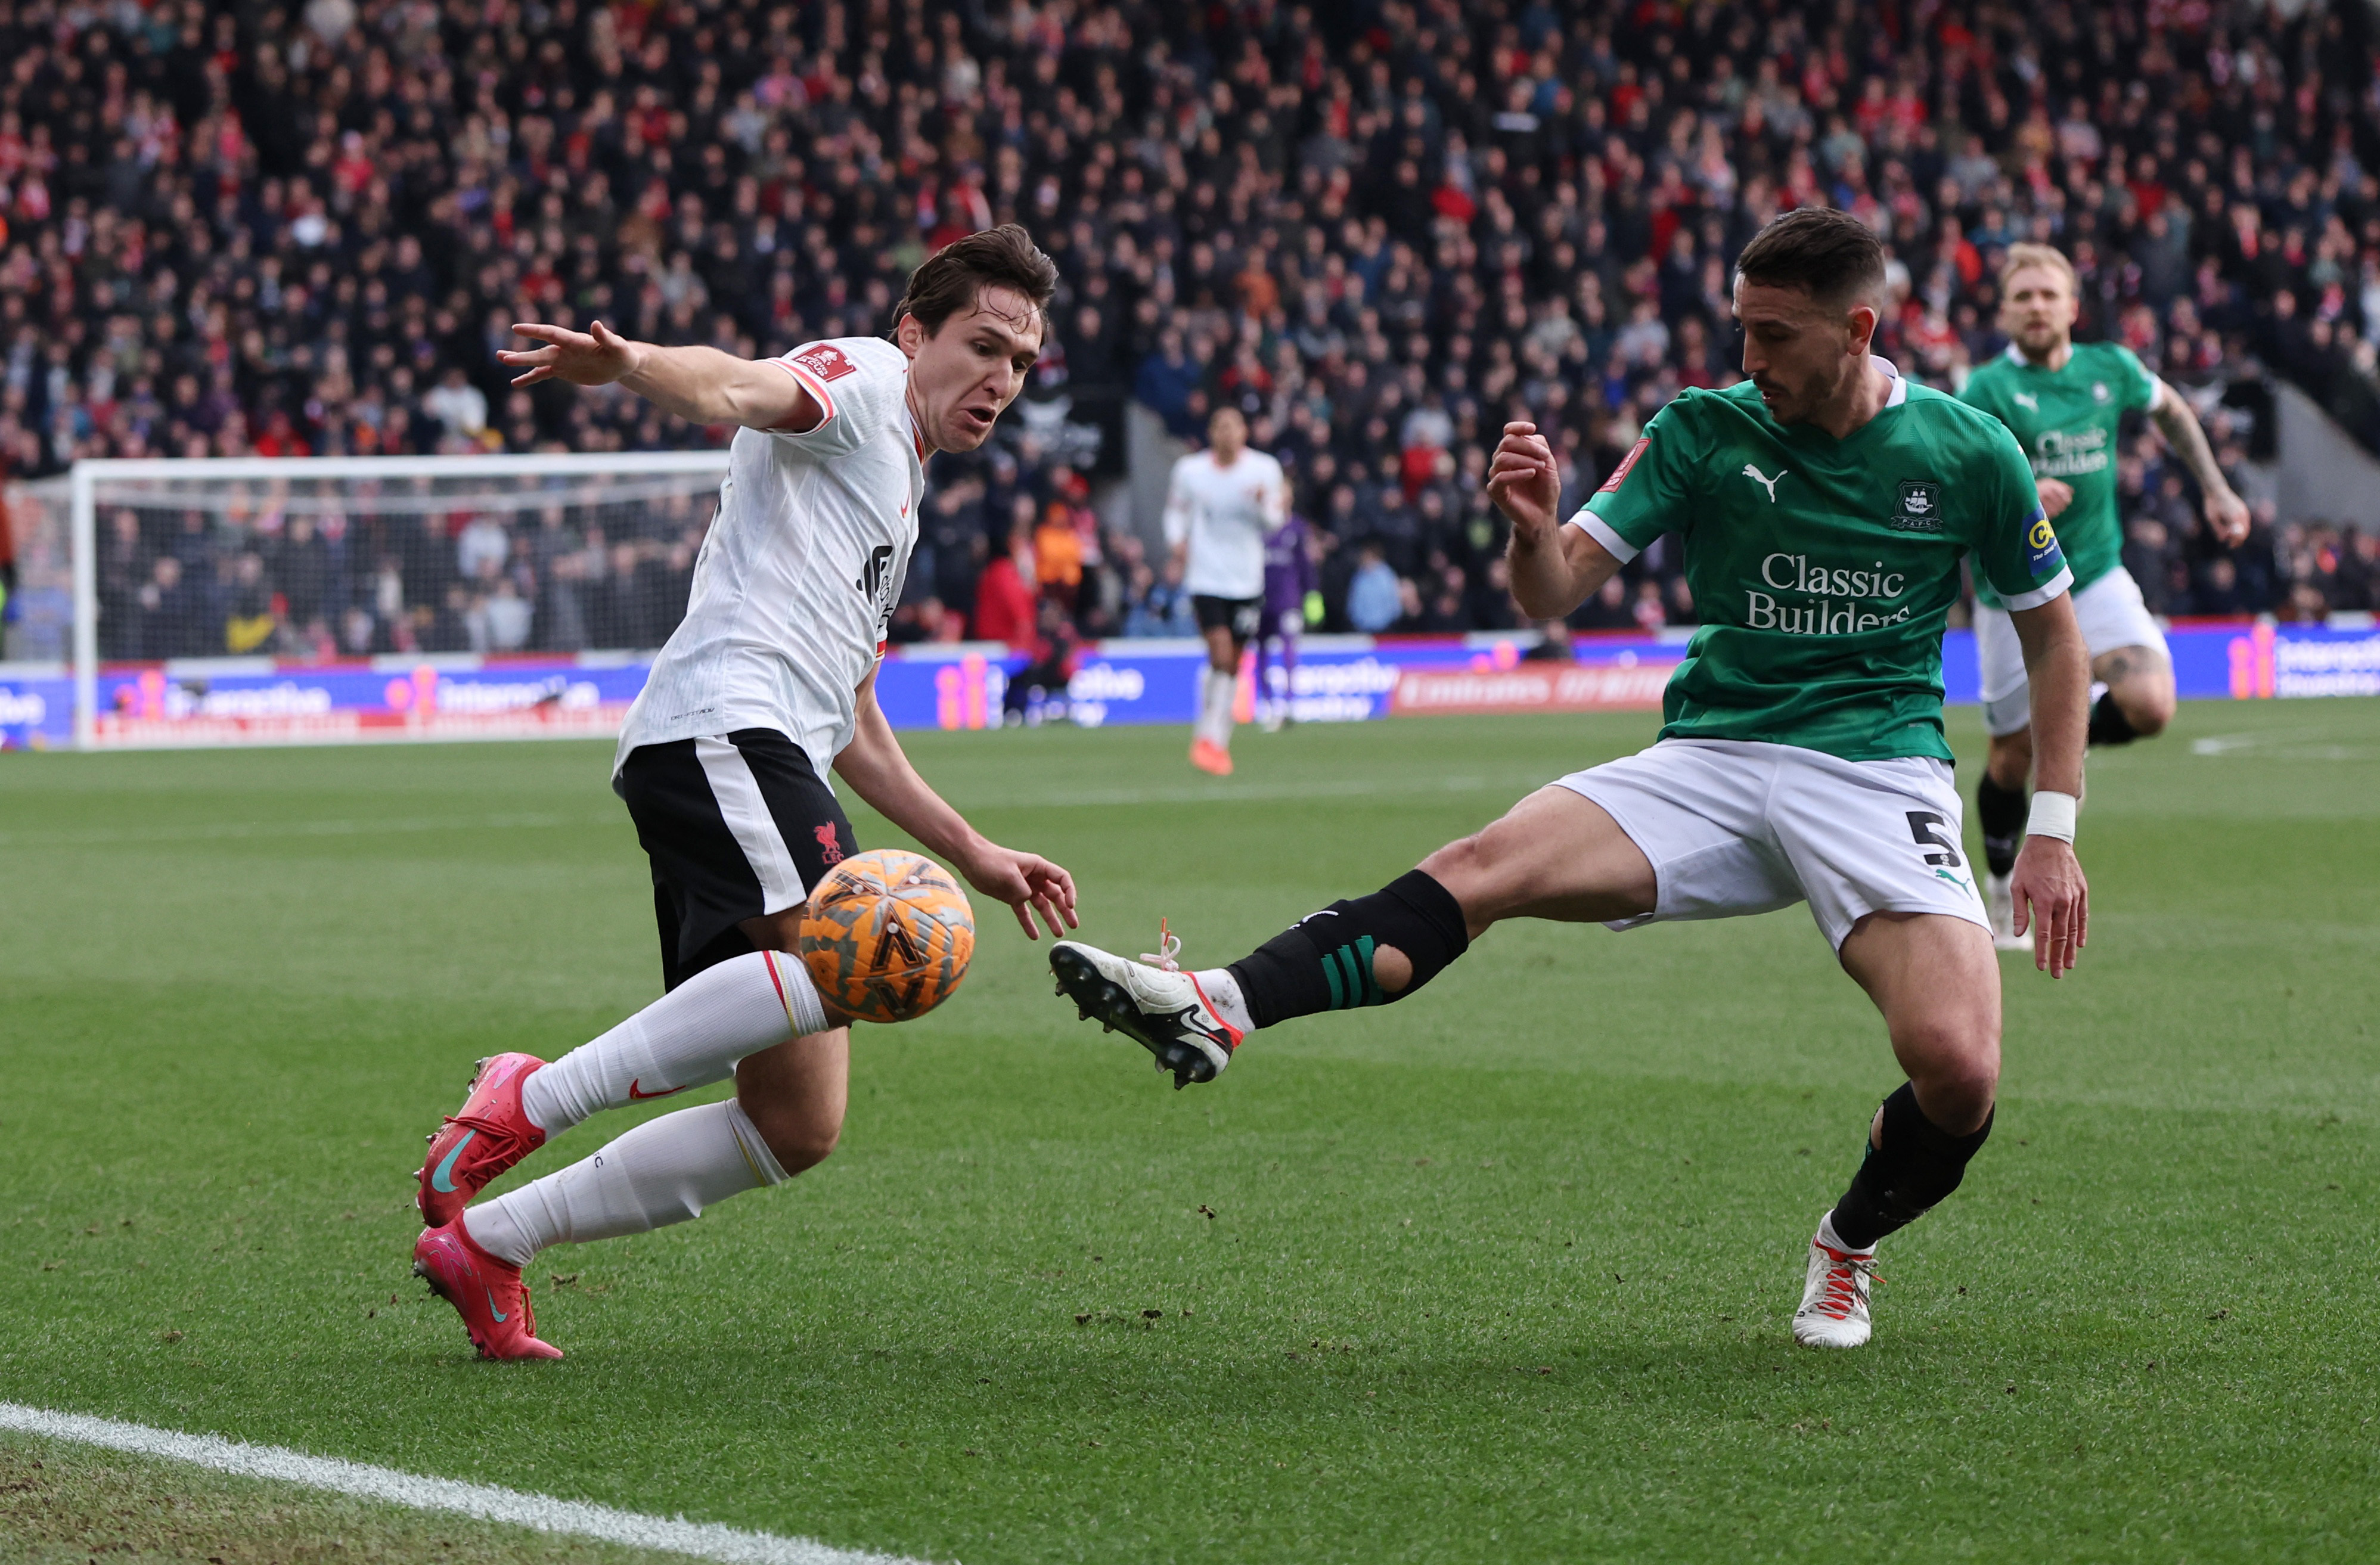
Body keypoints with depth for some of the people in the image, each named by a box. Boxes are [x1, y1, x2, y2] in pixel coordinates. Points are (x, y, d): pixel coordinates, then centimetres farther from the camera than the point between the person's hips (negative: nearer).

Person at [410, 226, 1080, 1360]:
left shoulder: (897, 500, 36)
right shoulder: (860, 381, 9)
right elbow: (741, 388, -14)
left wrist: (973, 855, 38)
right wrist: (633, 364, -36)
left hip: (777, 757, 10)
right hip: (722, 723, -10)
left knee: (799, 1128, 4)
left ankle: (485, 1242, 9)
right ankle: (530, 1103, -28)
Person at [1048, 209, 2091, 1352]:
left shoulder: (1969, 453, 1)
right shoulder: (1703, 431, 3)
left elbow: (2053, 635, 13)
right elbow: (1556, 592, -1)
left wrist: (2053, 831, 6)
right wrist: (1534, 528, -25)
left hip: (1879, 777, -1)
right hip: (1709, 762, 2)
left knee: (1957, 1067, -24)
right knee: (1486, 863, -24)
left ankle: (1848, 1247, 10)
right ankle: (1220, 1011, -43)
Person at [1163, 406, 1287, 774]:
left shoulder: (1265, 469, 0)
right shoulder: (1190, 470, -1)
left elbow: (1274, 523, 1)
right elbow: (1176, 510, 12)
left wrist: (1263, 504, -21)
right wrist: (1178, 539, -7)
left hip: (1247, 580, 2)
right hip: (1206, 577, -2)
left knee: (1233, 663, 8)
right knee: (1220, 654, -18)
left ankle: (1217, 740, 22)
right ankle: (1209, 738, -10)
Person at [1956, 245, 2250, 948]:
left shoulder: (2111, 369, -1)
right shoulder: (1988, 389, -14)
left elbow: (2169, 409, 21)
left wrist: (2215, 490, 18)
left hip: (2095, 575, 3)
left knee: (2150, 706, -22)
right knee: (2011, 760, 5)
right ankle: (2003, 889, 30)